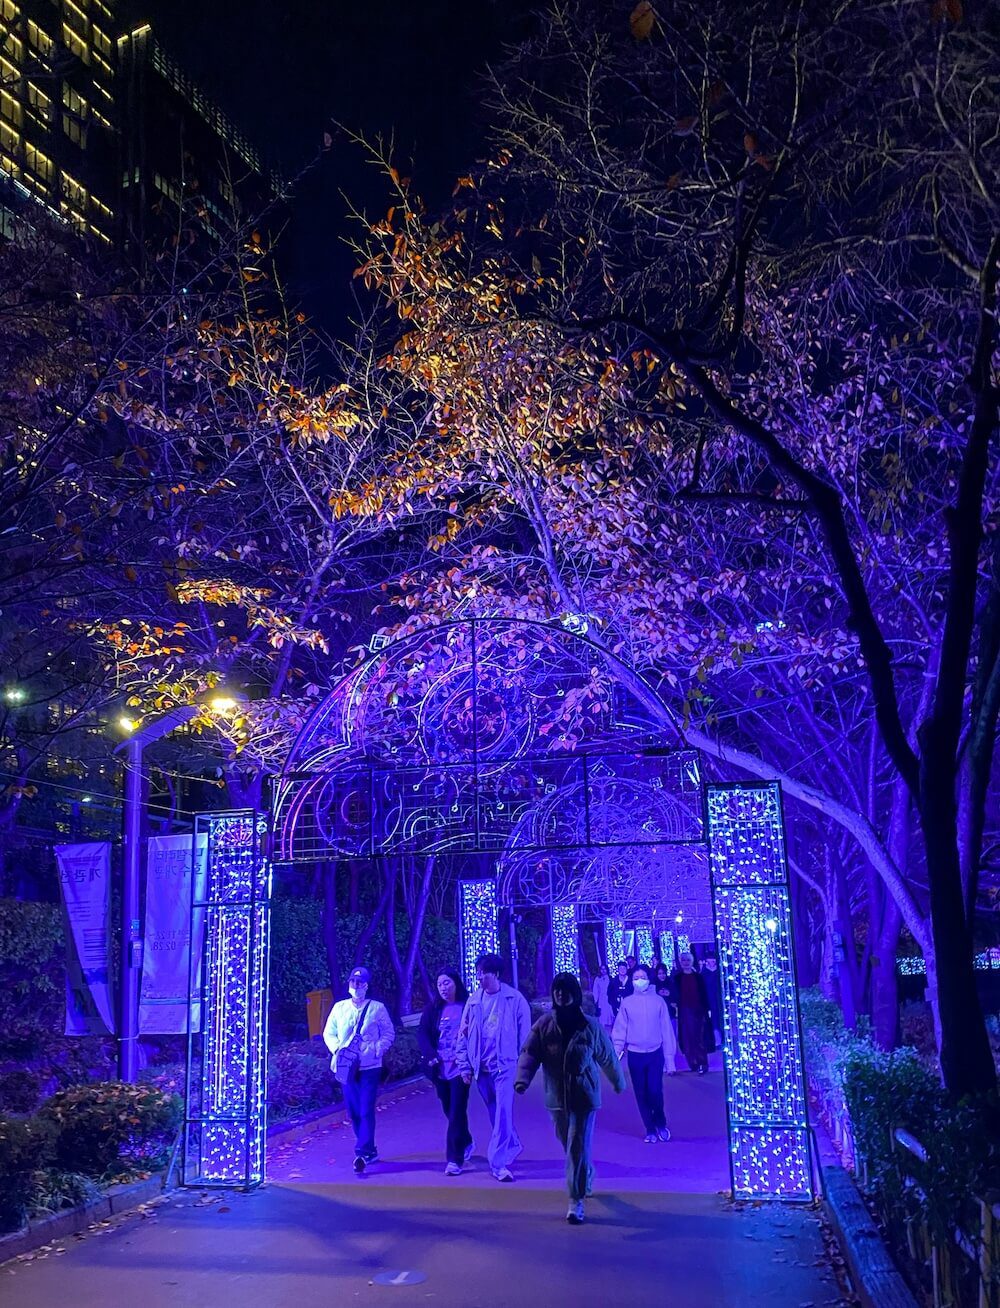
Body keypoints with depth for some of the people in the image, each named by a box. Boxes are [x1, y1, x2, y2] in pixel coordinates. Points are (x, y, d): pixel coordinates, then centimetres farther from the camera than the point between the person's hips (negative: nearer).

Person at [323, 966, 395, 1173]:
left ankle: (362, 1153, -11)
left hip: (370, 1067, -4)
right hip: (347, 1067, 4)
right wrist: (336, 1048, -5)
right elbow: (328, 1033, 13)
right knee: (353, 1111, 8)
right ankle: (370, 1151, 22)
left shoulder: (377, 1008, 0)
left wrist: (377, 1049, -10)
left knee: (366, 1111, -11)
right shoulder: (339, 1008, 9)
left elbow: (389, 1034, 4)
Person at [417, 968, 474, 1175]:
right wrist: (431, 1056, -13)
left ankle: (454, 1159, -3)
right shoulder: (433, 1009, 7)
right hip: (440, 1070, 4)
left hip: (460, 1068, -4)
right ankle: (466, 1144, 38)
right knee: (450, 1112, 15)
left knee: (456, 1113, -8)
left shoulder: (468, 1006, -3)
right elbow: (422, 1034, 1)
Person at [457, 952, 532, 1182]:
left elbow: (524, 1033, -2)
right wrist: (465, 1066, 5)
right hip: (481, 1066, 4)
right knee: (495, 1112, 14)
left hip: (505, 1064, -4)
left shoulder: (514, 998, -5)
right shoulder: (473, 1001, 4)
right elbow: (463, 1035, 8)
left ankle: (499, 1163, -7)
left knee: (503, 1111, -10)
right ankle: (511, 1145, 35)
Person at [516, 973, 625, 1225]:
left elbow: (607, 1057, 6)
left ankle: (576, 1200, -1)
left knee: (578, 1147, -8)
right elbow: (529, 1053, -12)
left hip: (584, 1096, -3)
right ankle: (587, 1179, 45)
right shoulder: (544, 1024, -4)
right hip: (556, 1096, 3)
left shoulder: (590, 1025, -6)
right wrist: (522, 1079, -29)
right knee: (569, 1145, 18)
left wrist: (618, 1082, 17)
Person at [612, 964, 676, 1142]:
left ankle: (660, 1124, 16)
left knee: (655, 1091, -10)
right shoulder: (627, 1002, 1)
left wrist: (669, 1059, 0)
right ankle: (650, 1129, 19)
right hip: (635, 1055, 1)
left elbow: (666, 1030, 1)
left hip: (655, 1054, -1)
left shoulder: (658, 1001, -2)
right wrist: (616, 1052, -12)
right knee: (641, 1094, 5)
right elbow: (620, 1029, -1)